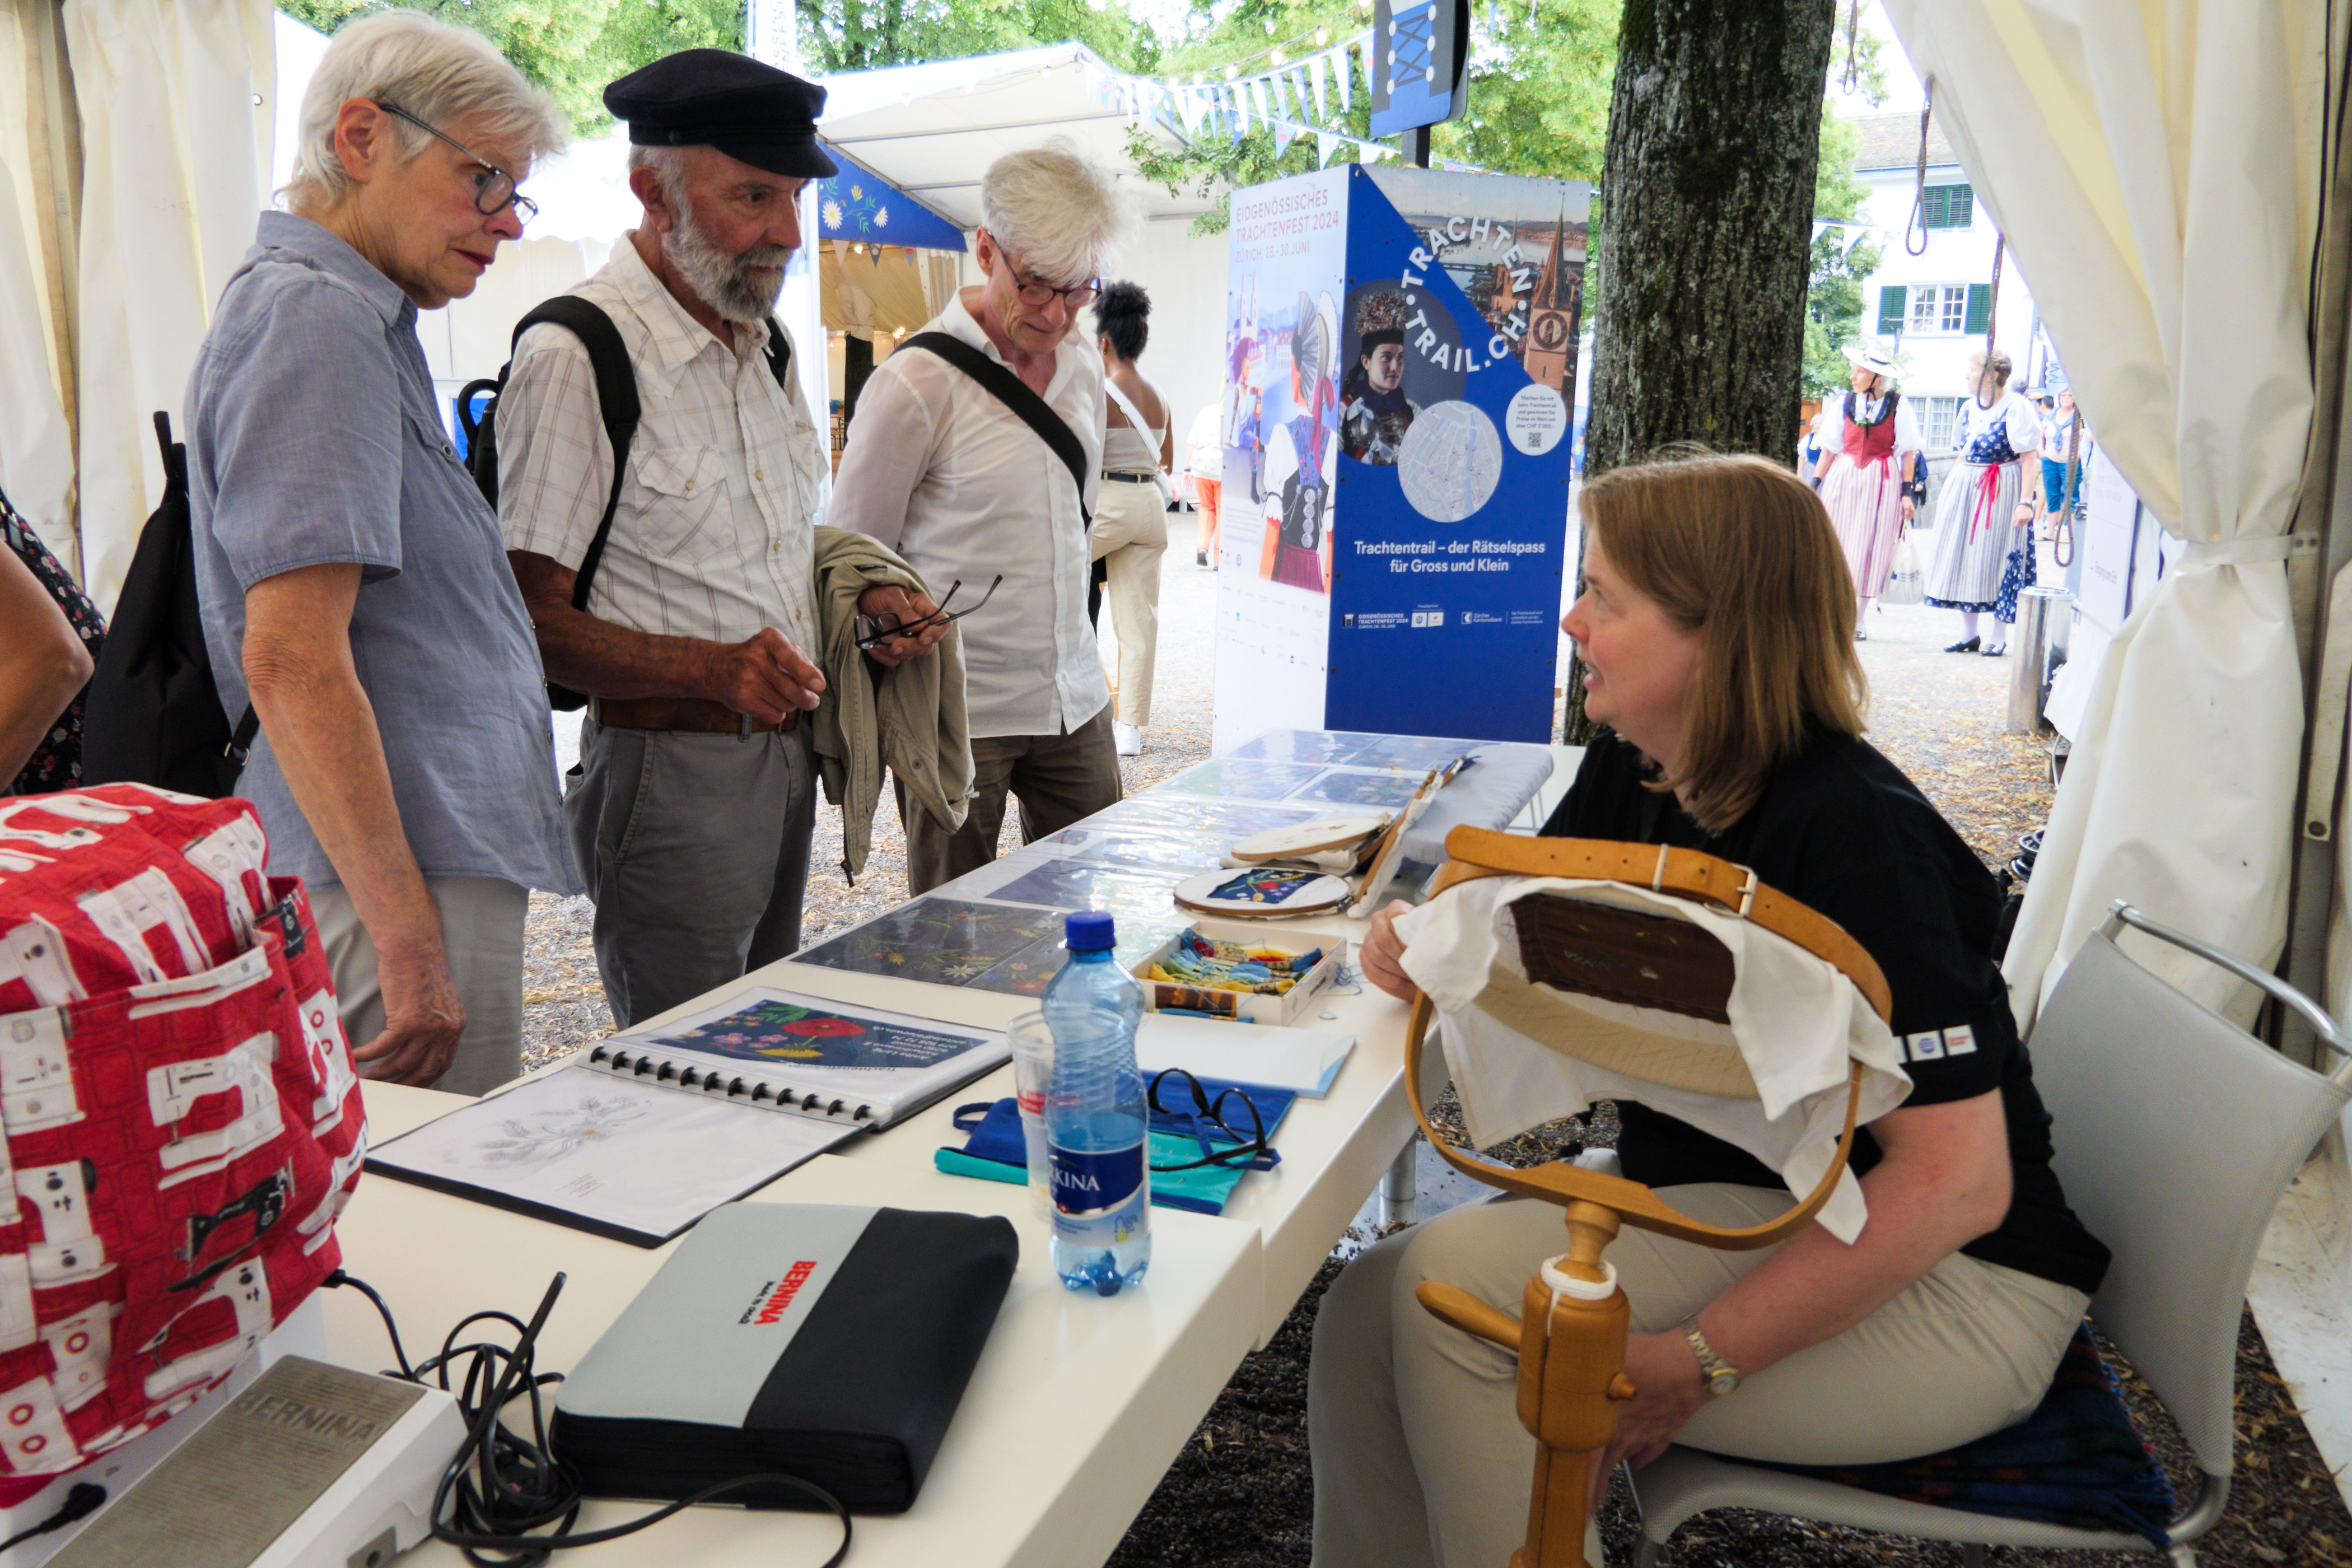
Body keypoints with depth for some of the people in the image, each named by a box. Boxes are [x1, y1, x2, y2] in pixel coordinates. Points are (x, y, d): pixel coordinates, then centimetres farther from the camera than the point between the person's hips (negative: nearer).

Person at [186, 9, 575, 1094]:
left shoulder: (356, 318, 19)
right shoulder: (314, 319, -13)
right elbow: (292, 661, -22)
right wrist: (409, 943, -22)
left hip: (433, 865, 10)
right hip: (397, 881, -10)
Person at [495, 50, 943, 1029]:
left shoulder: (766, 344, 13)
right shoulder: (576, 356, -14)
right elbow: (533, 618, -17)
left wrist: (863, 600, 4)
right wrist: (713, 669, -29)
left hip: (785, 755, 8)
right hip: (668, 773, -8)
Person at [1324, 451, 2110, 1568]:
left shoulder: (1850, 833, -23)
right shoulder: (1630, 771, 1)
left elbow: (1955, 1180, -26)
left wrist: (1701, 1359, -25)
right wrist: (1427, 946, -13)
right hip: (1715, 1201, 7)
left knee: (1453, 1285, -25)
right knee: (1367, 1314, -12)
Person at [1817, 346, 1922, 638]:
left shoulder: (1898, 406, -1)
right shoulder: (1845, 403, 6)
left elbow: (1908, 453, -1)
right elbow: (1830, 449, 8)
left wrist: (1907, 492, -7)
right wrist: (1815, 485, 3)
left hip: (1882, 481, -2)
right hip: (1844, 479, 2)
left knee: (1870, 547, 0)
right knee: (1838, 545, 0)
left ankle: (1859, 619, 6)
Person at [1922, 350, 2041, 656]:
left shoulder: (2016, 406, -9)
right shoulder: (1969, 407, 12)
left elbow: (2029, 457, -13)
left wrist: (2025, 501, -19)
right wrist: (1948, 490, 15)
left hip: (2001, 492, -7)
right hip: (1965, 490, 7)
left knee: (1997, 559, -2)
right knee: (1964, 557, 7)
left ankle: (1998, 636, 7)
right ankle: (1968, 634, 16)